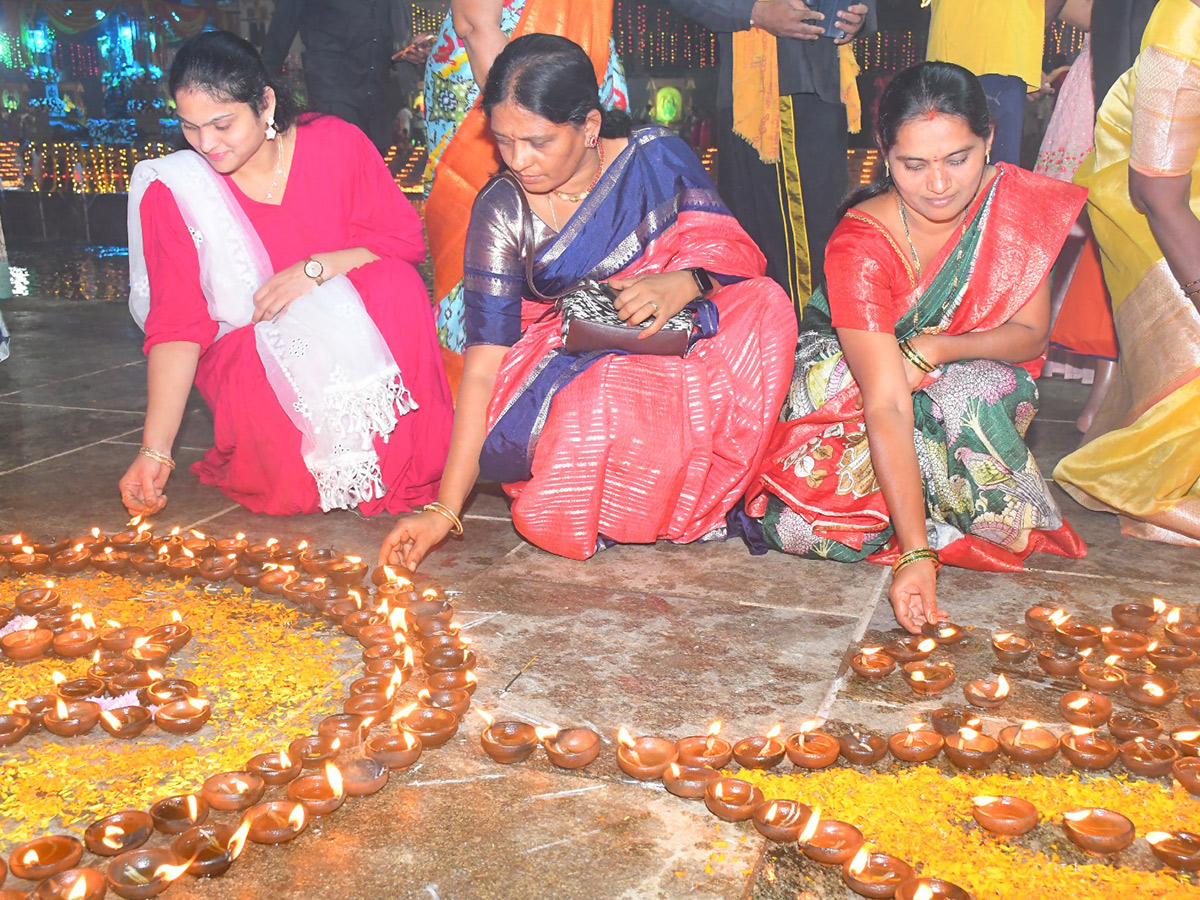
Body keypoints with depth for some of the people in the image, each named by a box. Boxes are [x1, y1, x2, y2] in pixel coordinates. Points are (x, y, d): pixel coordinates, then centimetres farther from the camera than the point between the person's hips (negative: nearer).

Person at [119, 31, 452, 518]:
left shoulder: (336, 143, -6)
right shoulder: (173, 192, -8)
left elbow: (405, 239, -5)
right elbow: (176, 326, -11)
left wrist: (315, 269, -21)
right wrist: (155, 449, -20)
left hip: (358, 328, 2)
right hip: (248, 348, -1)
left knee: (395, 283, -29)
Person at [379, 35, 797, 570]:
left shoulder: (656, 158, -6)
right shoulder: (502, 211, -9)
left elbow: (737, 250, -4)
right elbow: (482, 366, -12)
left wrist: (684, 282, -29)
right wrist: (446, 509, -18)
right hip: (567, 377, -2)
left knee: (764, 306, -25)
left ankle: (699, 496, -11)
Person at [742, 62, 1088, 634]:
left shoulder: (1019, 204, -15)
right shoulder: (859, 246, -28)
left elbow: (1031, 334, -7)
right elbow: (887, 405, -35)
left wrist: (933, 350, -27)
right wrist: (916, 553, -42)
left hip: (973, 378, 2)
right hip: (847, 378, -2)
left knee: (967, 397, -37)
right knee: (795, 521, -28)